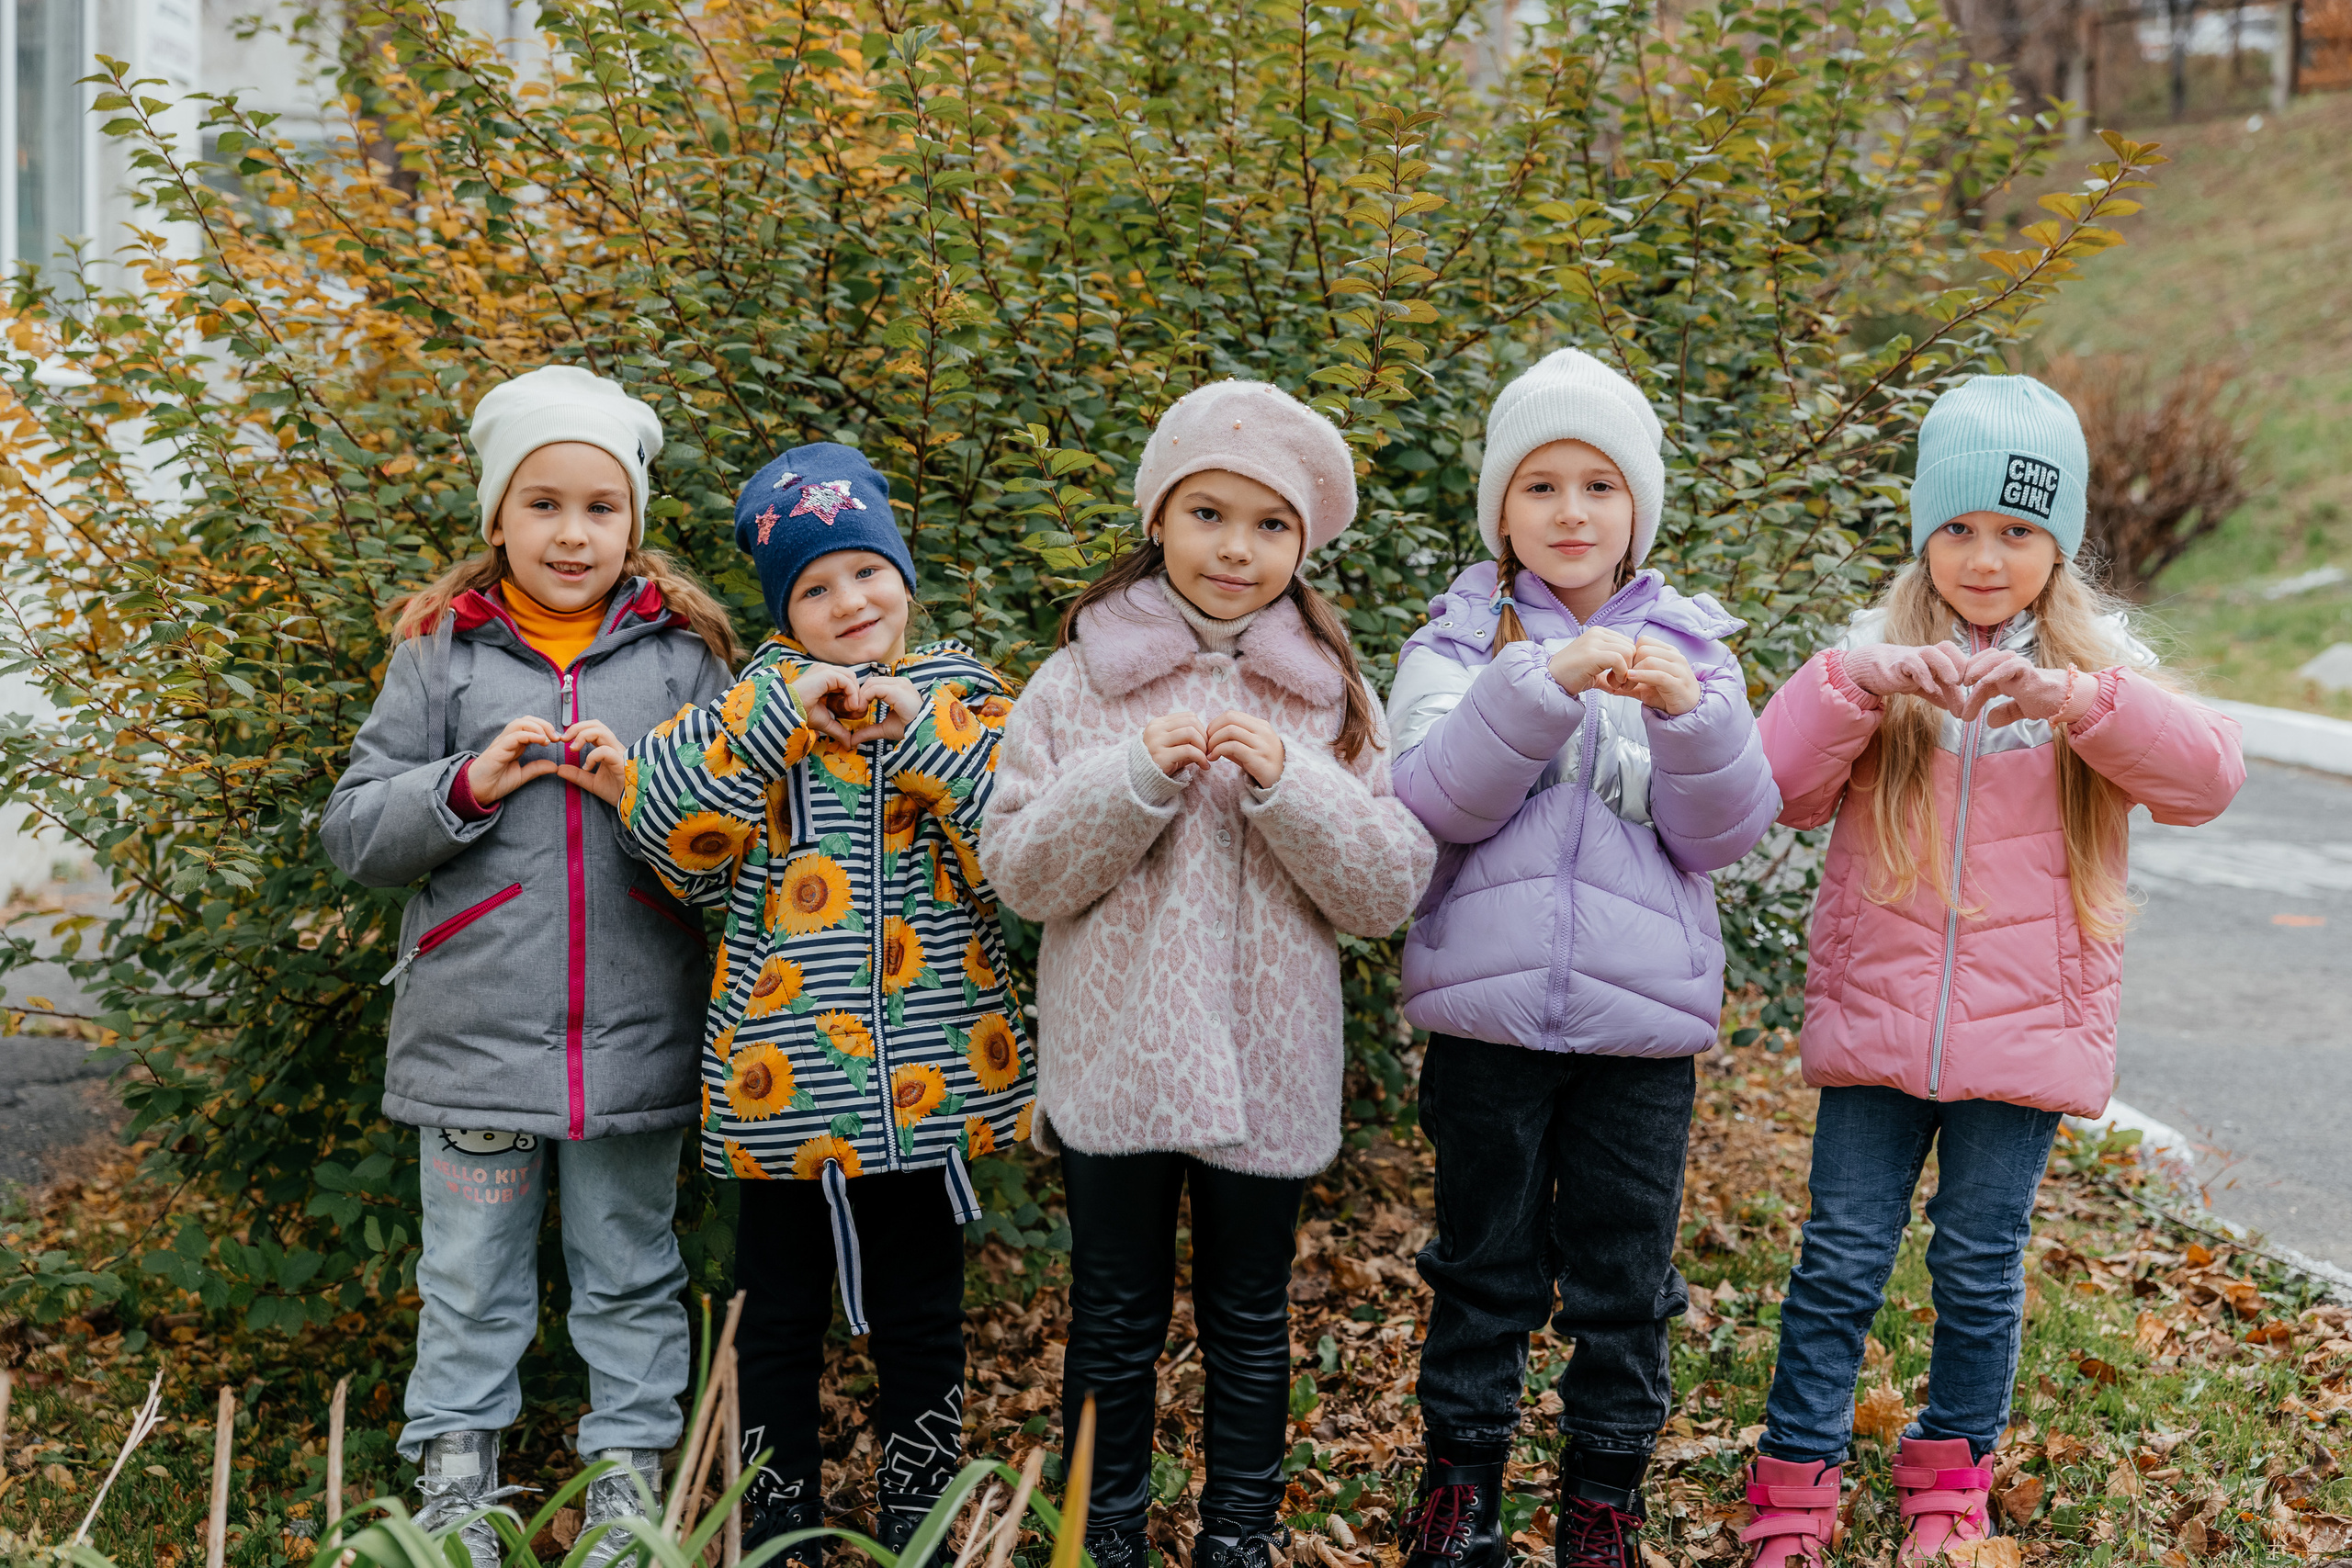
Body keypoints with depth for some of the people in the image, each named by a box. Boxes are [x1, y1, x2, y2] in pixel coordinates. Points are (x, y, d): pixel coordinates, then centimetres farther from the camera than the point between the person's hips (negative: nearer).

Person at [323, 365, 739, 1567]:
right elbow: (356, 834, 2)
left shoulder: (683, 653, 2)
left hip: (635, 1042, 0)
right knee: (469, 1284, 10)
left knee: (630, 1276, 12)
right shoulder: (442, 652, 2)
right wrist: (467, 786, -14)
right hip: (475, 1034, 0)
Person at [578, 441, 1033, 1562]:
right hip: (784, 1077, 0)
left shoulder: (966, 697, 2)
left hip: (933, 1079, 1)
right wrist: (783, 706, -20)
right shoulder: (759, 701, 1)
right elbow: (666, 818, -14)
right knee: (780, 1322, 11)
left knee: (921, 1321, 13)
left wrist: (924, 729, -19)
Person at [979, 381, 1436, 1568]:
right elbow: (1019, 870, -5)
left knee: (1250, 1322, 13)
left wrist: (1289, 785, -17)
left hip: (1268, 1068, 1)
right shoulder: (1080, 682, 0)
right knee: (1114, 1323, 11)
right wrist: (1136, 779, -18)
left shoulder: (1332, 699, 3)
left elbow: (1389, 891, -2)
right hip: (1113, 1059, -1)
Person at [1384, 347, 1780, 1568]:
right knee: (1484, 1269, 10)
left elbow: (1725, 834, -3)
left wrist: (1689, 714, -21)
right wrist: (1546, 685, -26)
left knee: (1624, 1282, 9)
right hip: (1488, 1008, -1)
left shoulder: (1689, 643, 7)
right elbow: (1436, 799, -14)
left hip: (1644, 1020, 1)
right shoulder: (1463, 637, 2)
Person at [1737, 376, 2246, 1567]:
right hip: (1875, 1020, 0)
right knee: (1841, 1259, 3)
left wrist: (2070, 698, -29)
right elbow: (1784, 788, -7)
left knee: (1981, 1267, 9)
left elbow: (2207, 775, -14)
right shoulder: (1878, 656, 3)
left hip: (2025, 1027, 0)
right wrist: (1852, 683, -24)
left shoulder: (2098, 668, 2)